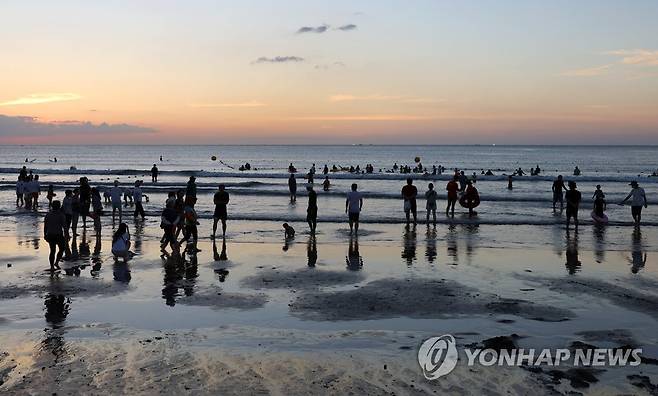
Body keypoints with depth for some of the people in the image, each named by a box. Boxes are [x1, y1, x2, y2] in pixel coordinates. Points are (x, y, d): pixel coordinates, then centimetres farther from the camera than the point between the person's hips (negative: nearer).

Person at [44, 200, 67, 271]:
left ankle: (52, 266, 11)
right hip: (59, 235, -4)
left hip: (50, 235, 4)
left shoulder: (48, 214, 3)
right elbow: (64, 225, -11)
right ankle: (56, 262, 2)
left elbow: (45, 226, 6)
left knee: (52, 250, 11)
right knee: (62, 249, 15)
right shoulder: (61, 215, -11)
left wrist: (45, 235, 14)